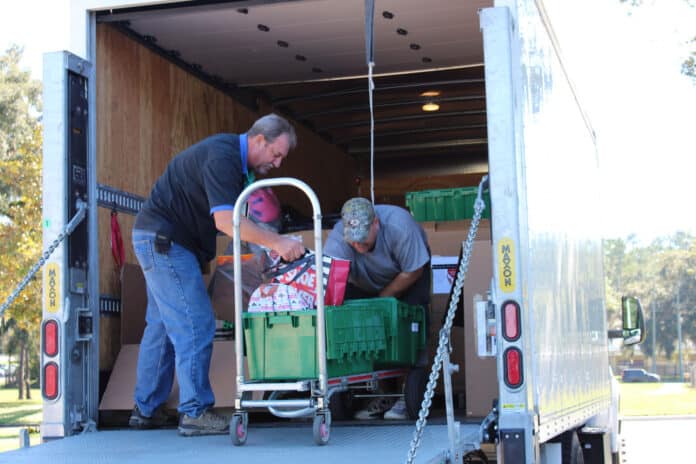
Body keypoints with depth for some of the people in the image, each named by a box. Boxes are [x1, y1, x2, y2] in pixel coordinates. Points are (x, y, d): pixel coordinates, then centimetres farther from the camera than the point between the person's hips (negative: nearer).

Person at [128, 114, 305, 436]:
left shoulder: (232, 157, 12)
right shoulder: (222, 157, -20)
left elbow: (232, 219, 12)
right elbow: (225, 219, -30)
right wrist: (276, 243, -29)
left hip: (159, 240, 11)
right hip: (163, 240, -11)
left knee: (162, 325, 14)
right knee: (195, 325, -10)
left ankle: (146, 410, 22)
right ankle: (195, 412, -6)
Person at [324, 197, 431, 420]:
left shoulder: (398, 225, -40)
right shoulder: (337, 240, -36)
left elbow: (413, 272, -26)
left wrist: (381, 300, -21)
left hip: (408, 273, -2)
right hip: (365, 283, 2)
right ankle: (380, 395, 0)